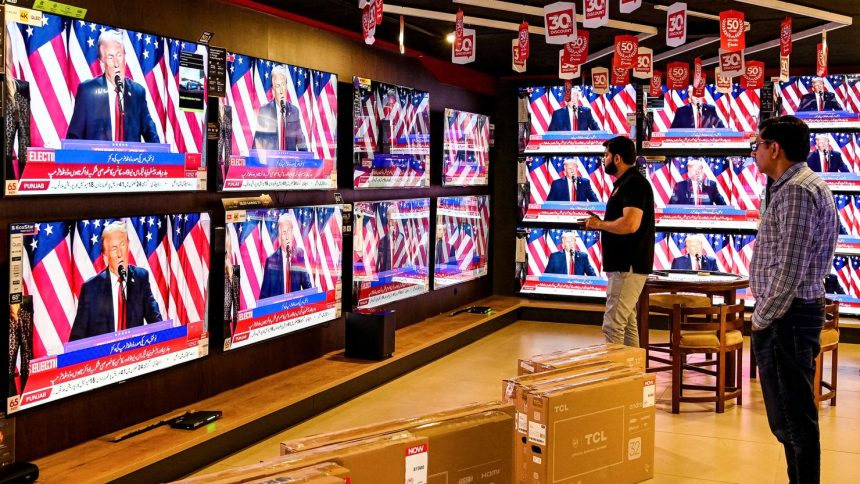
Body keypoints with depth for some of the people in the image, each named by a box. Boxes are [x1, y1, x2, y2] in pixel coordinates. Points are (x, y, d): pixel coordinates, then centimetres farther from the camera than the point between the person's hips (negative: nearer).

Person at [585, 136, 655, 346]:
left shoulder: (634, 183, -15)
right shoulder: (625, 183, 18)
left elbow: (630, 224, -27)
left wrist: (600, 224, -13)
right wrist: (600, 224, 9)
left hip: (628, 267, -11)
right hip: (623, 266, 11)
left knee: (613, 324, -12)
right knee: (627, 323, 14)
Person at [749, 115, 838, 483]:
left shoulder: (796, 191, -18)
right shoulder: (803, 184, 16)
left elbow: (789, 269, -23)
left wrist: (762, 317, -13)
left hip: (785, 316, -11)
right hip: (795, 311, 11)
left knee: (792, 417, -4)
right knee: (792, 413, 17)